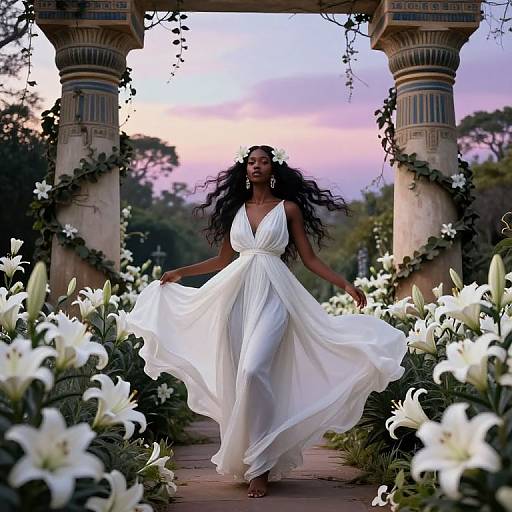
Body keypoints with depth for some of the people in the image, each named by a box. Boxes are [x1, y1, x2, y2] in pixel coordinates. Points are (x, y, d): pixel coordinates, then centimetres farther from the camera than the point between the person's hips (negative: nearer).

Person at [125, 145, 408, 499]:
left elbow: (310, 259, 5)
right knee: (237, 378, 1)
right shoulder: (236, 208, 15)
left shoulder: (289, 207, 6)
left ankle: (260, 465, -13)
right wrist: (181, 272, 19)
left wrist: (345, 285, -5)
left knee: (253, 372, -21)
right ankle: (244, 459, 12)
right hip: (237, 295, 4)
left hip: (272, 296, -4)